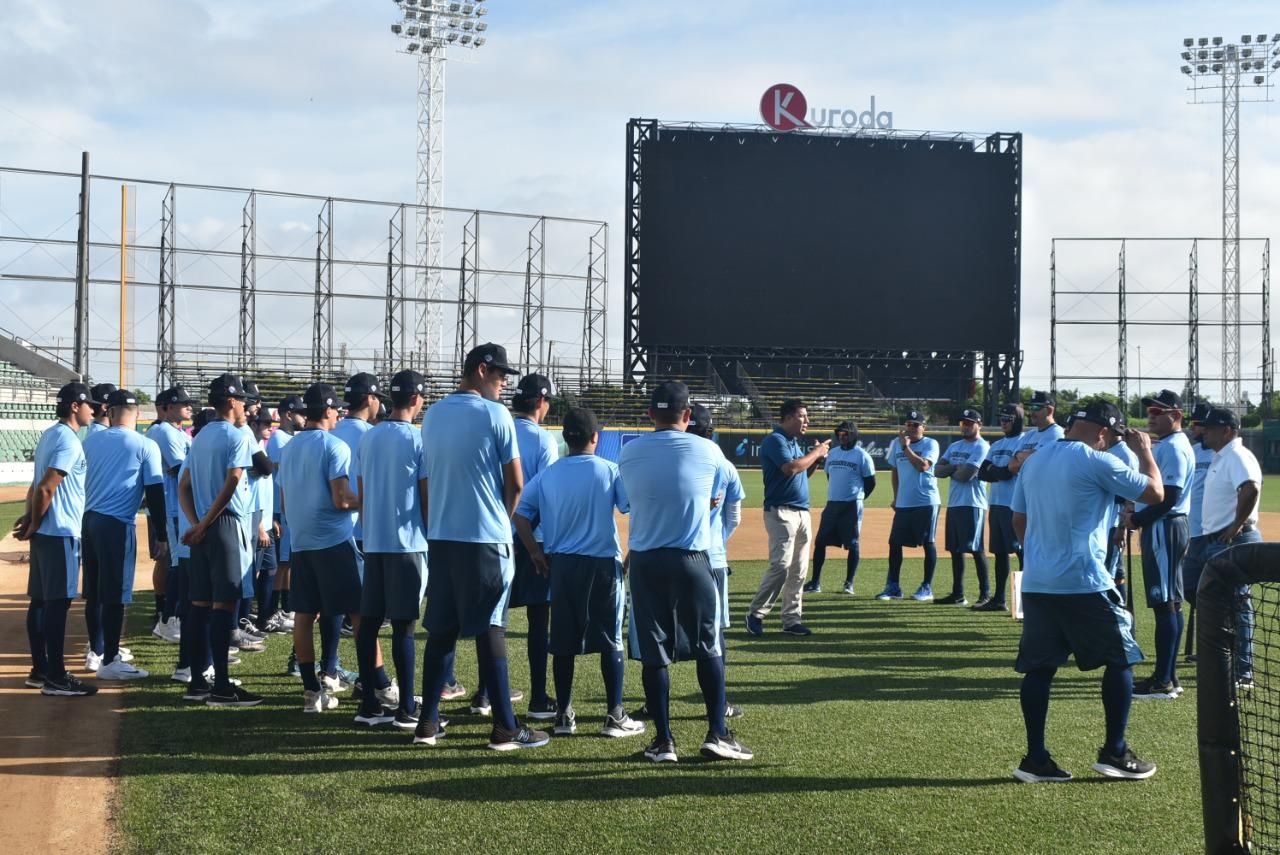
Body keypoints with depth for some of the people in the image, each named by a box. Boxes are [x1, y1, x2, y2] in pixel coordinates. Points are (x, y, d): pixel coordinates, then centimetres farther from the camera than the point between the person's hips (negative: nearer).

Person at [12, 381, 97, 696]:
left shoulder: (50, 435, 15)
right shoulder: (69, 441, -15)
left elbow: (37, 484, 14)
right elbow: (45, 489, -20)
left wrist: (30, 517, 2)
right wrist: (34, 525, -8)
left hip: (45, 532, 10)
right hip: (60, 532, -10)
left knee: (40, 600, 12)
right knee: (58, 601, -7)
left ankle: (39, 670, 18)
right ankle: (55, 677, -5)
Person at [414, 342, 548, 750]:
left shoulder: (432, 415, 10)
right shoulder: (495, 415, -8)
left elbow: (430, 477, 15)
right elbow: (515, 483, -6)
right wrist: (503, 517, 11)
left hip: (440, 537, 6)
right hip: (486, 539, -6)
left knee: (441, 628, 11)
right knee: (490, 630, -3)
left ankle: (427, 723, 13)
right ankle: (505, 728, 1)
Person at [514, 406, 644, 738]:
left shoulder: (547, 475, 3)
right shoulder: (609, 471, -5)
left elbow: (520, 514, 0)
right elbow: (634, 508, -11)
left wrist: (536, 553, 8)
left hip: (561, 564, 3)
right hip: (603, 564, -3)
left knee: (563, 642, 9)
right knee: (611, 640, 5)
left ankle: (564, 716, 13)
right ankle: (615, 717, 6)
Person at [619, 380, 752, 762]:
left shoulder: (628, 454, 0)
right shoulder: (708, 451, -3)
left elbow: (631, 499, 10)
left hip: (644, 562, 1)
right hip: (691, 560, -1)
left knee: (653, 652, 6)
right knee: (709, 646, 10)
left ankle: (663, 740, 8)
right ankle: (717, 732, 7)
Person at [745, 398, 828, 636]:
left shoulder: (795, 443, 19)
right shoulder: (775, 440, -9)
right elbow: (791, 468, -23)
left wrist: (817, 458, 8)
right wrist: (816, 453, -11)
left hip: (802, 512, 9)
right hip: (781, 512, -9)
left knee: (799, 570, 8)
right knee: (781, 566, -15)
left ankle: (791, 620, 13)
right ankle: (756, 614, -4)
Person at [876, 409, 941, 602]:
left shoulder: (930, 444, -4)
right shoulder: (896, 444, 11)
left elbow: (923, 466, -21)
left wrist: (906, 447, -18)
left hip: (926, 501, -5)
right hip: (903, 504, 5)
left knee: (928, 543, -1)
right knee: (894, 543, 3)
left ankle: (927, 588, 6)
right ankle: (893, 587, 10)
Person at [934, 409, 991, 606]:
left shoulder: (981, 447, -8)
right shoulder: (954, 447, 18)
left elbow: (965, 475, -19)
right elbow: (937, 471, 9)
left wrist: (951, 471, 1)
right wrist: (957, 467, -7)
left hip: (972, 504, -8)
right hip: (953, 503, 8)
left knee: (976, 549, -8)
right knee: (955, 549, 10)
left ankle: (985, 594, -3)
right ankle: (957, 594, 15)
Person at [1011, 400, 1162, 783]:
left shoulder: (1032, 461, 12)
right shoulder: (1097, 462, -10)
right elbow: (1155, 492, -3)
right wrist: (1145, 452, 12)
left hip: (1035, 582, 6)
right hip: (1084, 583, -6)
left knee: (1039, 667, 8)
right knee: (1120, 658, 9)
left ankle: (1036, 758, 7)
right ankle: (1114, 752, 12)